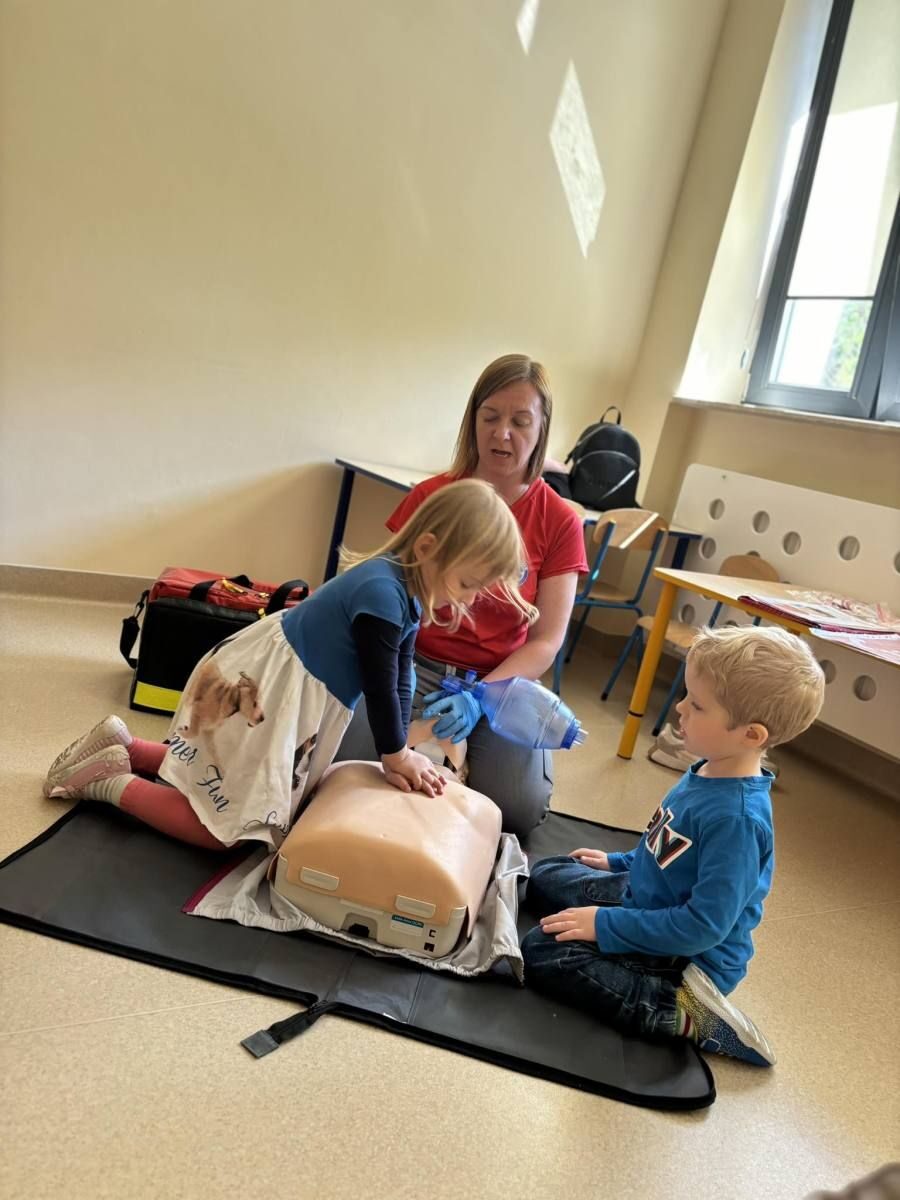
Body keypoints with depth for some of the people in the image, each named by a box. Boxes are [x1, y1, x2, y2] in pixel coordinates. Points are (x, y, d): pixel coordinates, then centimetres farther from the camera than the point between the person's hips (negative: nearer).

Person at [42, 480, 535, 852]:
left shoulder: (405, 592, 4)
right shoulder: (384, 592, -27)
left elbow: (400, 678, 7)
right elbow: (380, 683, -21)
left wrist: (398, 751, 2)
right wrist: (396, 754, -6)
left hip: (279, 688, 10)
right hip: (259, 691, -10)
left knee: (230, 783, 24)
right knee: (225, 826, -1)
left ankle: (124, 747, 27)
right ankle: (114, 781, 8)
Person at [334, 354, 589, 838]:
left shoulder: (559, 522, -6)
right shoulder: (431, 495, -3)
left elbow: (546, 641, -7)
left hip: (500, 677, 0)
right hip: (418, 664, 1)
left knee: (521, 808, -22)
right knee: (345, 765, -24)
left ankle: (466, 747, 11)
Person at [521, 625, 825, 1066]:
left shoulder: (737, 818, -33)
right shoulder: (710, 771, -5)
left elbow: (704, 926, -30)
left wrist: (606, 926, -24)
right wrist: (619, 863, 19)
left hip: (689, 958, -10)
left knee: (543, 951, -21)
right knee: (544, 877, 18)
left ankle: (684, 1015, -13)